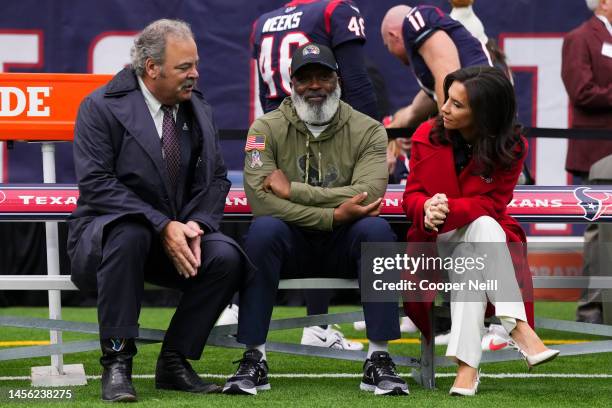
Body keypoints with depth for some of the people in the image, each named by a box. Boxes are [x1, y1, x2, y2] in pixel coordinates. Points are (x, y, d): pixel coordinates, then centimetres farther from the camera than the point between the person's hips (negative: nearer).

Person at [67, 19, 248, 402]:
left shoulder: (199, 110, 8)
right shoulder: (101, 107, -9)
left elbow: (216, 179, 7)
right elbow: (96, 184, -18)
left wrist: (195, 225, -16)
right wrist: (163, 226, -26)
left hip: (178, 233, 5)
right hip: (103, 235, -4)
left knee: (227, 257, -24)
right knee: (128, 234, -39)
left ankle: (174, 362, -9)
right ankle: (116, 362, -29)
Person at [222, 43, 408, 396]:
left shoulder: (367, 130, 0)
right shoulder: (267, 129, -2)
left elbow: (369, 194, -18)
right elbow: (260, 199, -17)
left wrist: (293, 190, -21)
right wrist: (333, 214, -24)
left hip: (344, 247, 1)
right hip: (291, 244, 0)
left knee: (377, 229, -31)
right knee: (263, 229, -33)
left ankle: (379, 359, -27)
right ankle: (254, 358, -28)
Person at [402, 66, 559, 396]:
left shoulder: (509, 148, -7)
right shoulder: (427, 135, -2)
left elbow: (492, 204, -11)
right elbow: (412, 195, 0)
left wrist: (448, 211, -28)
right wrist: (427, 208, -26)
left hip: (486, 233, 0)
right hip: (436, 238, 0)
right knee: (480, 227, -35)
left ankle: (467, 363, -47)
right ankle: (518, 327, -44)